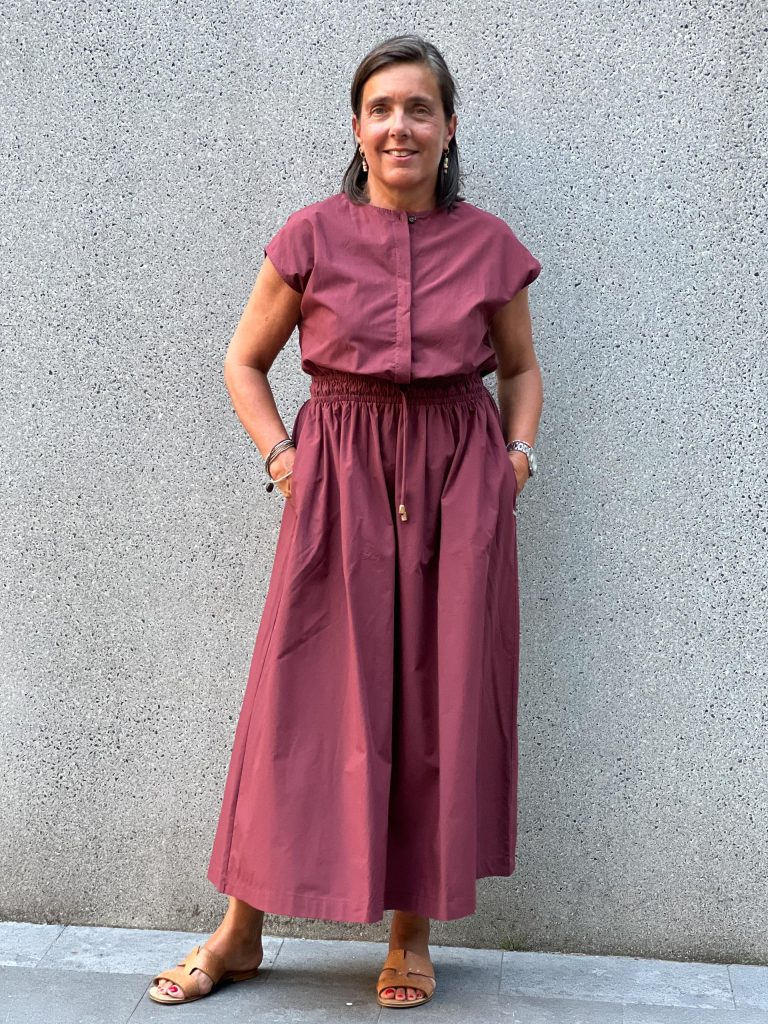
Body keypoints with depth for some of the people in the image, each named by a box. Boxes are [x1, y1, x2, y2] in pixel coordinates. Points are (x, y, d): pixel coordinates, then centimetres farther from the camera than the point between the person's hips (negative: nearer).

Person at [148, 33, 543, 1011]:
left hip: (459, 483, 1)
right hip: (339, 483, -1)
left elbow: (521, 368, 17)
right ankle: (240, 933, 16)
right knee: (306, 697, 1)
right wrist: (279, 455, -4)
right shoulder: (312, 235, 1)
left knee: (441, 700, 3)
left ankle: (412, 934, 19)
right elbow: (244, 361, 9)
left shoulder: (488, 244, 4)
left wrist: (518, 454, 2)